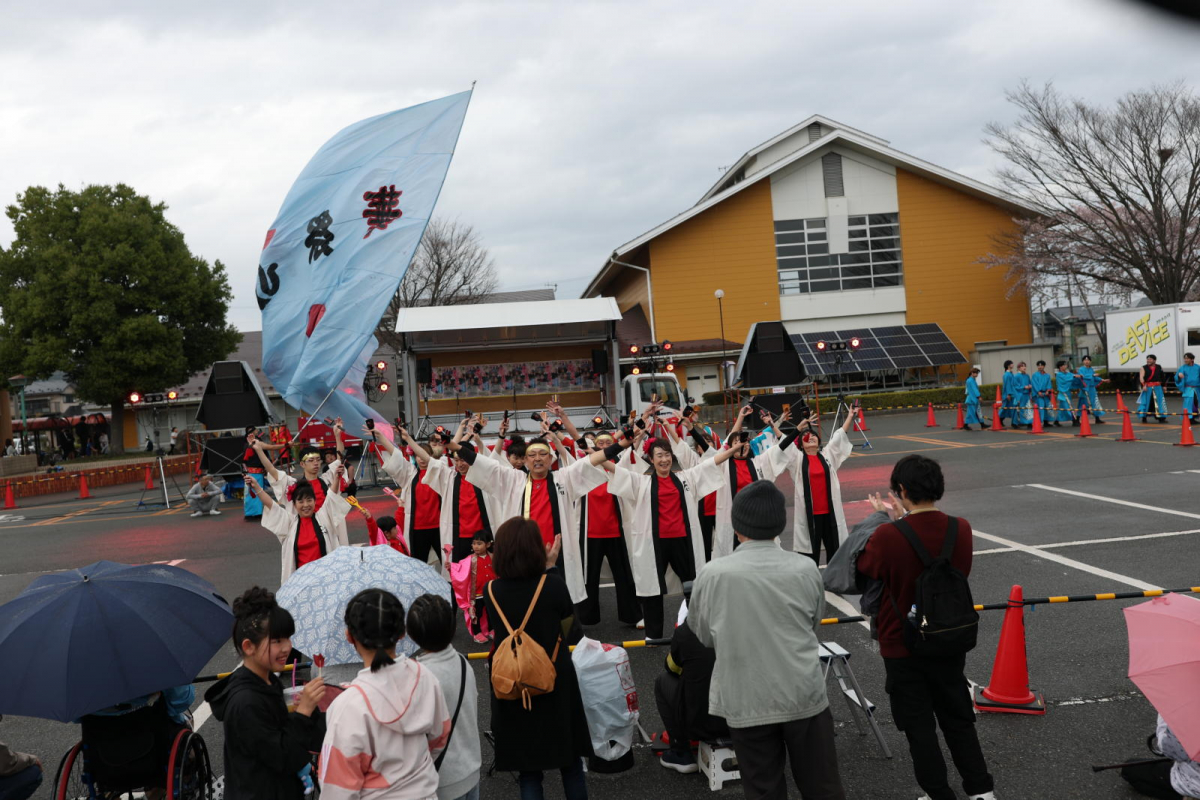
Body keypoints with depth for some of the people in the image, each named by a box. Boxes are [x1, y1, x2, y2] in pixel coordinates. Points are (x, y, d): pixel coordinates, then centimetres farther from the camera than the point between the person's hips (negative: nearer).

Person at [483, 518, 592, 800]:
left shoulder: (491, 592, -11)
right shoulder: (553, 585, -18)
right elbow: (567, 625, -2)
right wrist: (551, 568, -1)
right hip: (556, 686, -1)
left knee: (528, 770, 13)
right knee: (570, 762, 18)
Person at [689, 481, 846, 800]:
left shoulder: (712, 575, -13)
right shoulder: (806, 568, -7)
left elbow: (702, 636, 1)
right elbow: (814, 627, 7)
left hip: (746, 703, -1)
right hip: (805, 696, 1)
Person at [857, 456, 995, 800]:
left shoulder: (887, 536, -25)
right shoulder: (961, 529, -11)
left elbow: (863, 569, -6)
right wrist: (902, 521, 9)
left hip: (902, 647, -4)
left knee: (919, 727, 11)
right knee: (958, 721, 20)